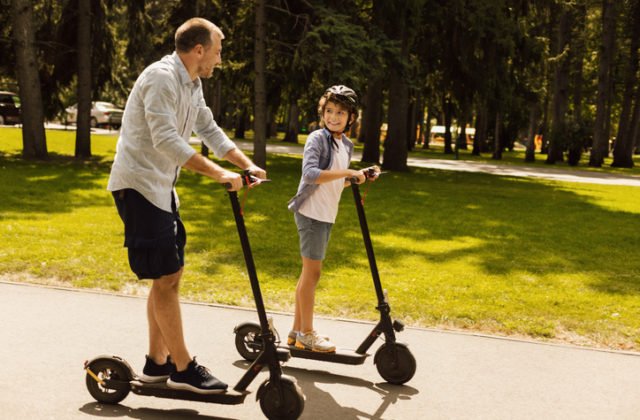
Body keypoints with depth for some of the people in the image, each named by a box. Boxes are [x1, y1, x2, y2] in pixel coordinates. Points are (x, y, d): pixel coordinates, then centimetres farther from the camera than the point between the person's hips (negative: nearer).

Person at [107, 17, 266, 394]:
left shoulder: (192, 84, 12)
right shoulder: (161, 78, -18)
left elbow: (210, 130, 19)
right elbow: (166, 140, -28)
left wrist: (248, 164, 8)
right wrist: (218, 173, -30)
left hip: (161, 186, 10)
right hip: (139, 185, -10)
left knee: (170, 274, 11)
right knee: (166, 276, -8)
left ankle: (158, 362, 21)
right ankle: (183, 369, 0)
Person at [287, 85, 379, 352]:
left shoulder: (347, 145, 12)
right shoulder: (317, 139, -13)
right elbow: (310, 174, -28)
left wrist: (358, 178, 7)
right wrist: (348, 173, -27)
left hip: (326, 215, 8)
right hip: (311, 212, -8)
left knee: (310, 272, 14)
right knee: (312, 272, -4)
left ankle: (297, 331, 24)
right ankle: (306, 334, 5)